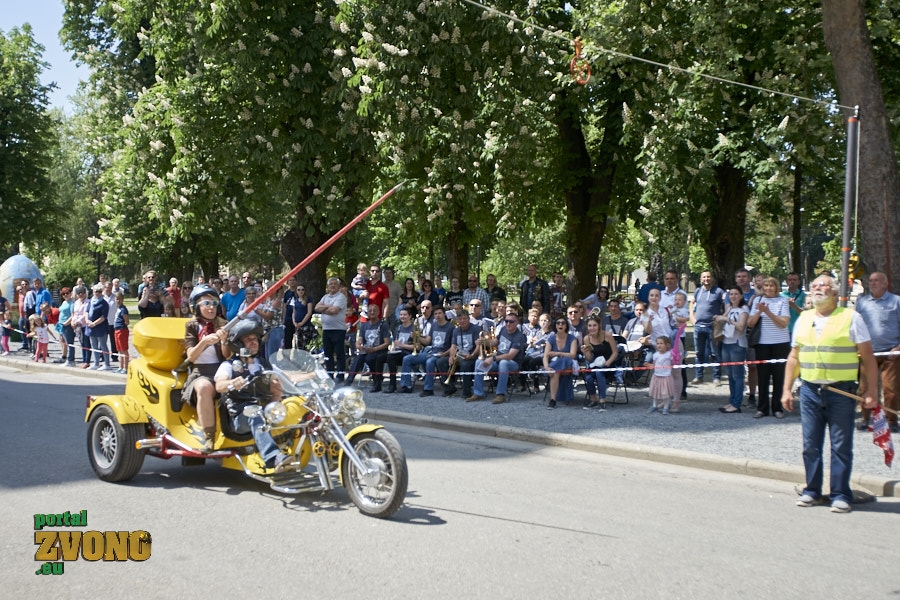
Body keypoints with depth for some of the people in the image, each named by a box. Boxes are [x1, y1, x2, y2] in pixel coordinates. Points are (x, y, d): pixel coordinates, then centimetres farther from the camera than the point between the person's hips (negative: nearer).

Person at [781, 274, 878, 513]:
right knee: (811, 445, 7)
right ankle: (812, 491, 19)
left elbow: (868, 357, -2)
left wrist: (871, 391, -8)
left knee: (841, 446, 1)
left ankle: (840, 495, 9)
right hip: (809, 390, 4)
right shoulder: (803, 319, 12)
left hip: (841, 391, -4)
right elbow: (794, 357, 16)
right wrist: (787, 389, 10)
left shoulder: (851, 318, -1)